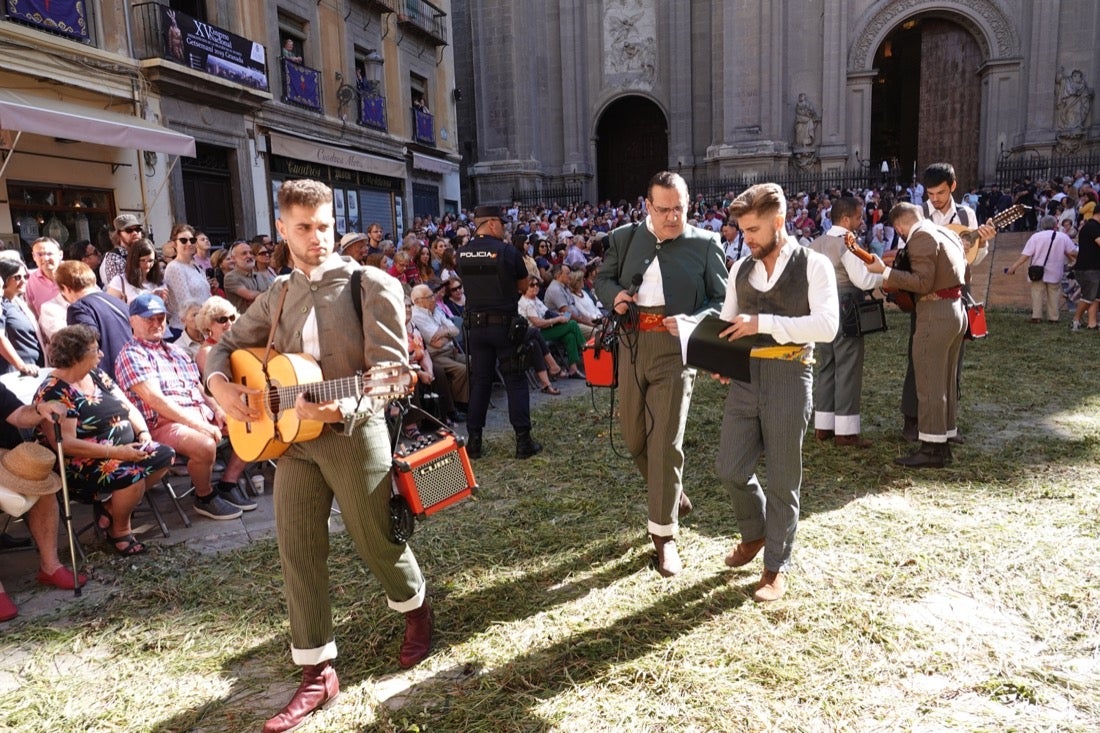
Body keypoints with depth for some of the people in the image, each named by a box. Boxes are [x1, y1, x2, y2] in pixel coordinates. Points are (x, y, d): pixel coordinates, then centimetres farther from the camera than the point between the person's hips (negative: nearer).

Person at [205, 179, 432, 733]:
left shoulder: (371, 286, -7)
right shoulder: (276, 296, 11)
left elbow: (390, 370, -13)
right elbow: (227, 344, 22)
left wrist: (344, 408, -28)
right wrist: (218, 384, 0)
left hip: (355, 434, -5)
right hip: (290, 437, 5)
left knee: (377, 542, 8)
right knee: (298, 551, 5)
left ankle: (416, 610, 40)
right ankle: (318, 672, 18)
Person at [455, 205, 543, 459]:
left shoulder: (463, 252, 2)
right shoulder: (507, 250, -11)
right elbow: (523, 285, 1)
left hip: (476, 325, 4)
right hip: (505, 324, -4)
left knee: (480, 380, 11)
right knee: (515, 381, 4)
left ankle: (474, 441, 13)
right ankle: (523, 441, 5)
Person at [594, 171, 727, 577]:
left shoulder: (705, 244, 0)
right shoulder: (623, 237, 8)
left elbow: (722, 298, 1)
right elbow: (602, 278, 17)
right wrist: (615, 294, -6)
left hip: (675, 349, -4)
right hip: (632, 345, 4)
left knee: (665, 441, -5)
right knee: (634, 435, 13)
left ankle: (663, 534, 9)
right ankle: (673, 495, 40)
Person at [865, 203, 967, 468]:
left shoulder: (920, 236, -12)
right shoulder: (947, 233, 17)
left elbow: (923, 282, -20)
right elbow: (963, 274, 19)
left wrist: (885, 272, -17)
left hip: (935, 312, -10)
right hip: (956, 310, 10)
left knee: (929, 383, -5)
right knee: (946, 381, 14)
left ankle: (931, 450, -2)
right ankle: (942, 444, 21)